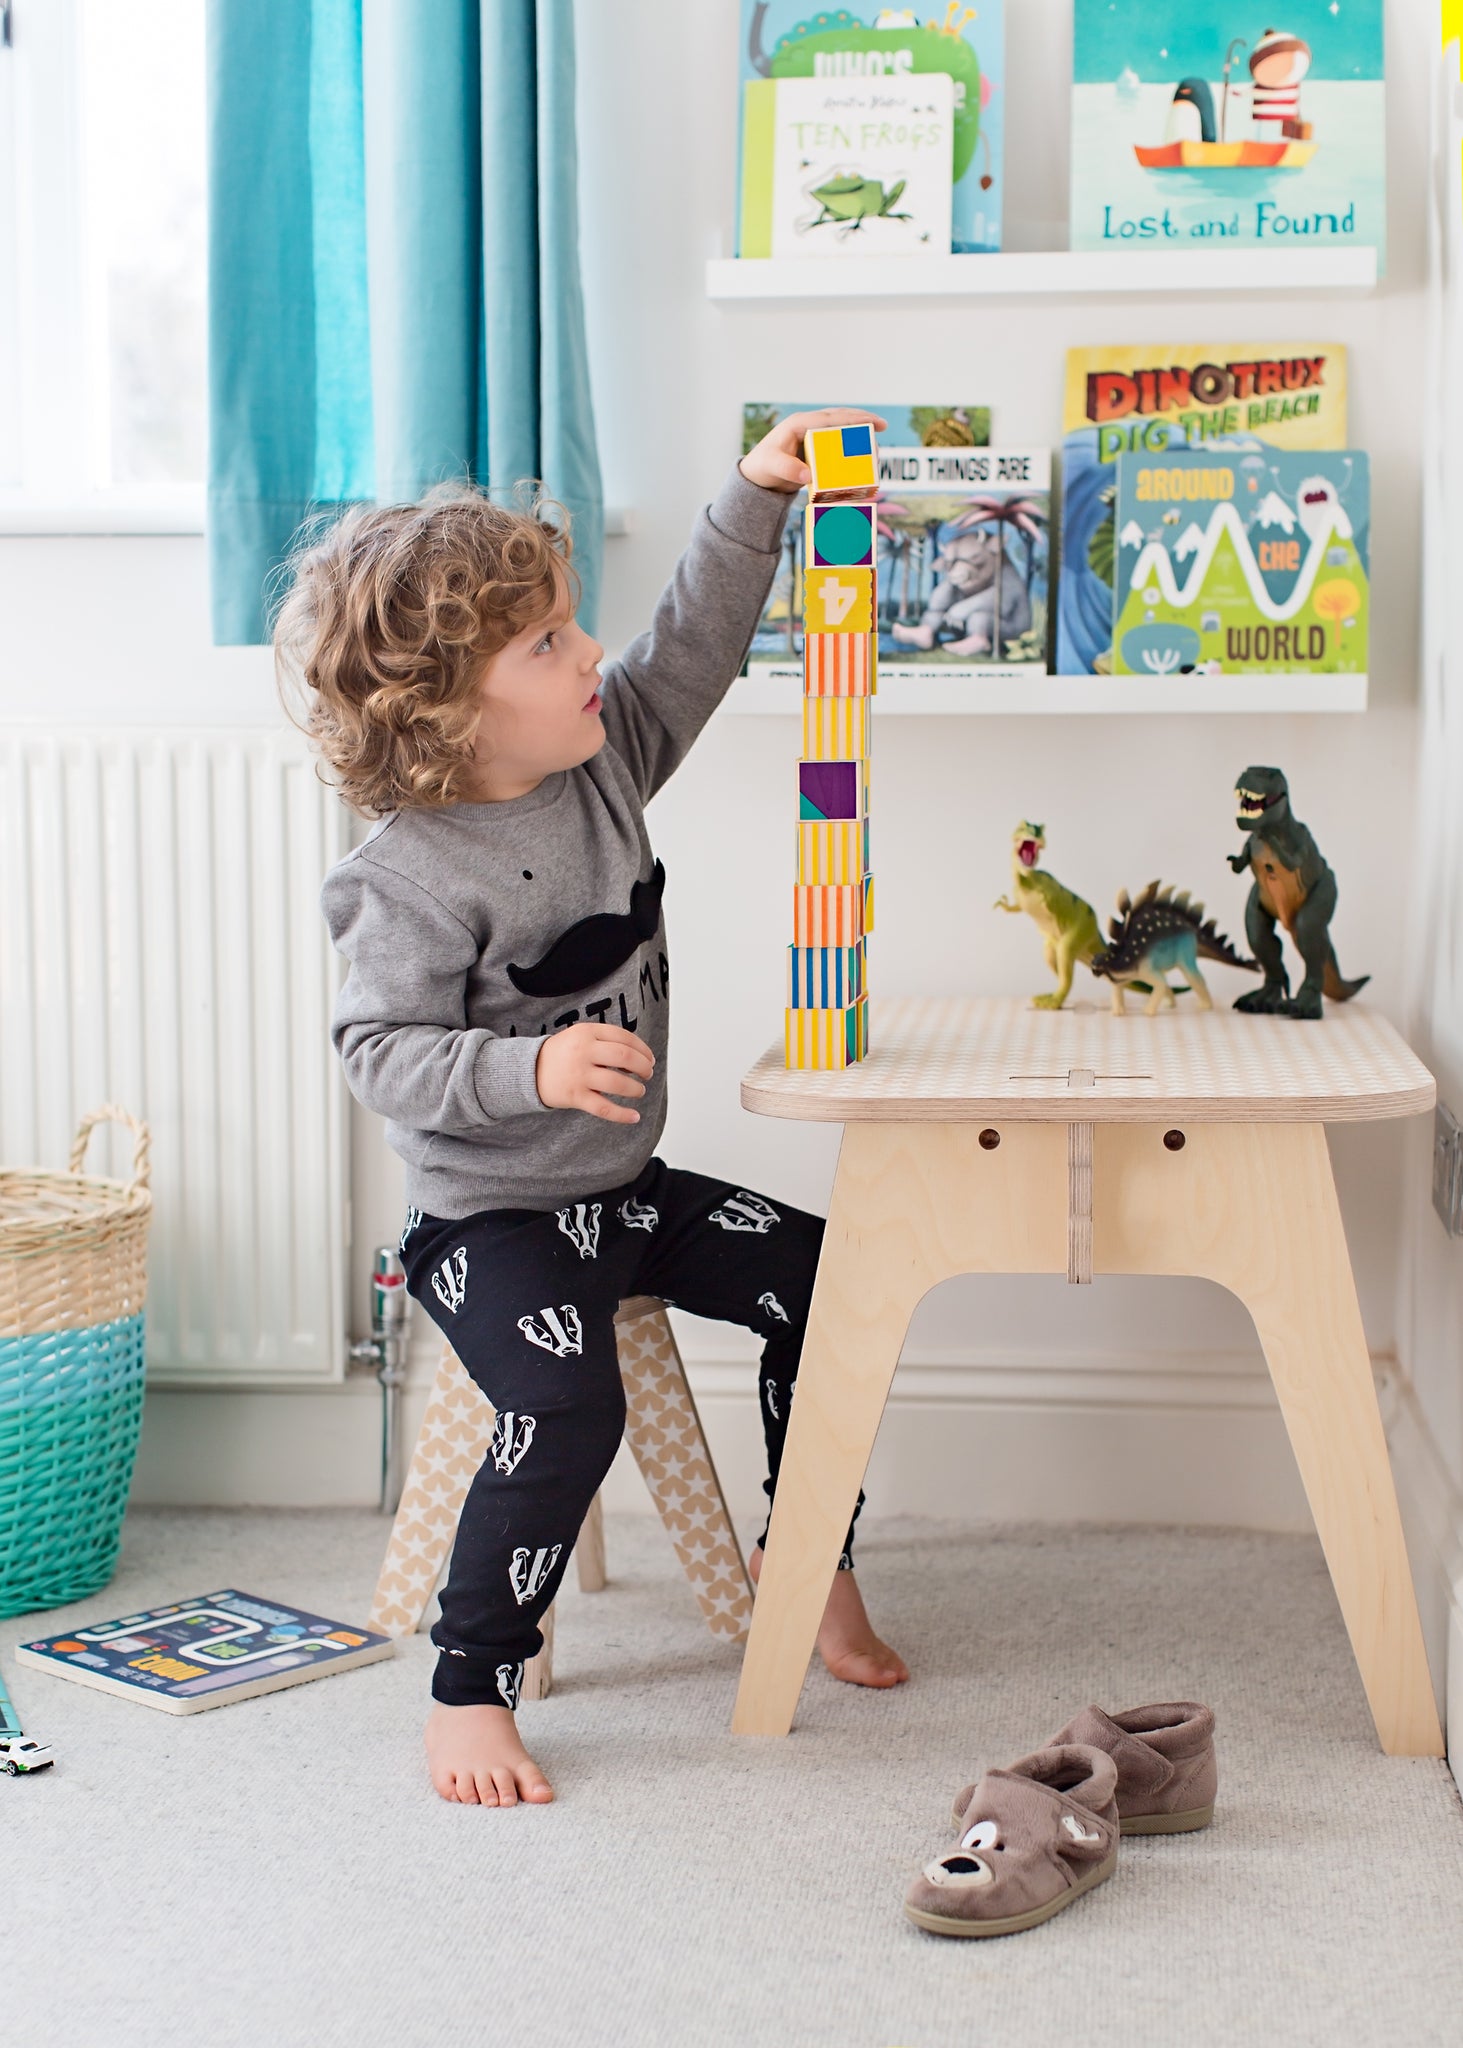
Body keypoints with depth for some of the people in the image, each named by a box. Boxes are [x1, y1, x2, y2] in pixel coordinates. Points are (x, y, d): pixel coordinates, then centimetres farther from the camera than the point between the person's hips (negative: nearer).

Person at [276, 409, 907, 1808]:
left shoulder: (601, 760, 0)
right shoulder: (417, 877, -22)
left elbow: (690, 646, 6)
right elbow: (379, 1052, -23)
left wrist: (754, 497, -3)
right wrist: (532, 1069, -36)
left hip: (621, 1189, 8)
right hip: (488, 1218, -8)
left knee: (818, 1278, 4)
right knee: (566, 1408, -28)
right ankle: (467, 1695, -12)